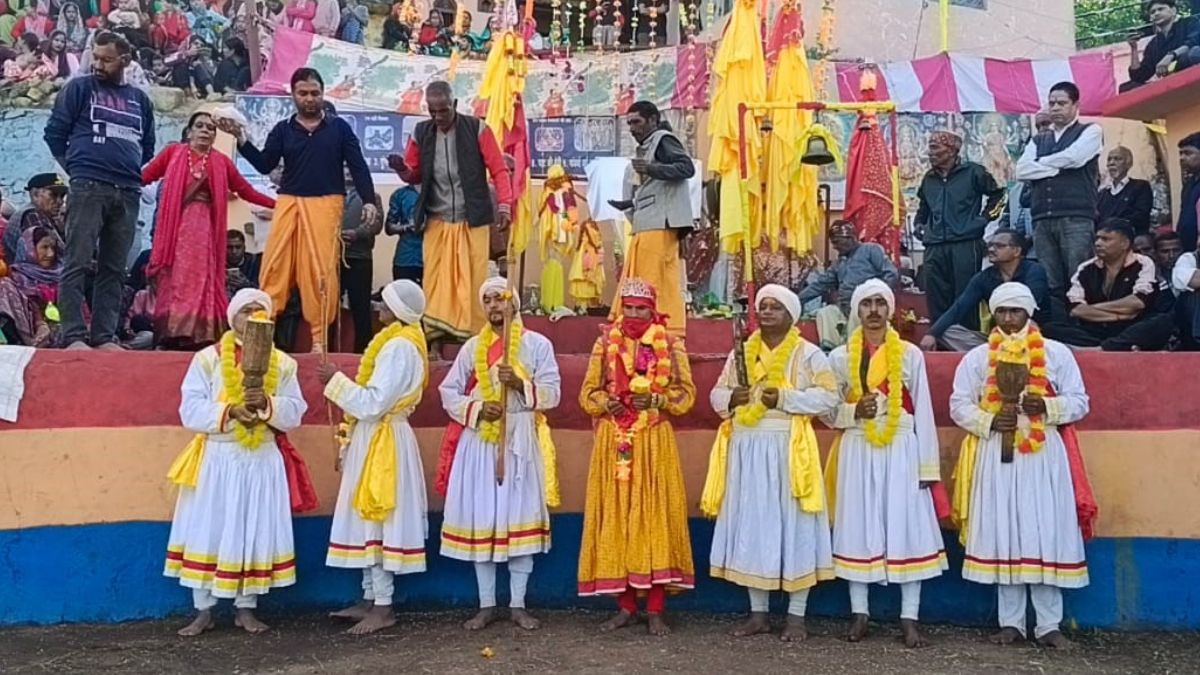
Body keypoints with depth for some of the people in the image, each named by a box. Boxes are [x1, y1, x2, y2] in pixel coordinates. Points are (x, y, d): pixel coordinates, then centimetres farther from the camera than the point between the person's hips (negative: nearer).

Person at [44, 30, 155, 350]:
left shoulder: (140, 99, 17)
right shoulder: (80, 87, 6)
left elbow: (148, 145, 24)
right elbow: (54, 133, 6)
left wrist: (134, 174, 12)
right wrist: (77, 167, 6)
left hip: (128, 192, 4)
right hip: (88, 186, -4)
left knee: (114, 269, 4)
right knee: (77, 264, -8)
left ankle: (104, 336, 7)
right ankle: (74, 336, -8)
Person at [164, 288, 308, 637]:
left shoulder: (283, 363, 5)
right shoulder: (207, 358, 0)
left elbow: (294, 414, -1)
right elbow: (190, 410, -7)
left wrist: (267, 404, -20)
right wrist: (228, 411, -21)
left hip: (262, 460, 2)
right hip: (217, 458, -1)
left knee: (256, 533, 5)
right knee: (207, 533, 2)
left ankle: (246, 608, 17)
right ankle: (204, 611, 13)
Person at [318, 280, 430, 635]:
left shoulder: (400, 348, -18)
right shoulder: (394, 342, 14)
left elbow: (374, 403, -23)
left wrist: (336, 380, -15)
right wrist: (350, 440, 16)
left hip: (383, 443, -10)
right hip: (372, 440, 10)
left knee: (378, 523, -4)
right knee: (369, 521, 13)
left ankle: (383, 607, 4)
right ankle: (370, 599, 21)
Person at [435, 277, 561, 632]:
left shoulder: (538, 344, 2)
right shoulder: (472, 347, 9)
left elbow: (553, 392, -3)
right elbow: (448, 392, 7)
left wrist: (521, 383, -19)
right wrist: (476, 409, -11)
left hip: (520, 442, -2)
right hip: (479, 443, 2)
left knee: (520, 518, 1)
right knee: (479, 521, 3)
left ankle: (517, 605, 13)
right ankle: (486, 605, 15)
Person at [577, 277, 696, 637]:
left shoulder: (671, 346, 4)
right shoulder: (605, 343, 8)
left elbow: (686, 393, 2)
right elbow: (588, 392, 8)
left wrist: (657, 399, -15)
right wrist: (606, 403, -12)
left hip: (655, 442, -2)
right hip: (613, 443, 2)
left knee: (655, 516, -2)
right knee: (616, 517, 3)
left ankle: (656, 610, 6)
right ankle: (626, 606, 13)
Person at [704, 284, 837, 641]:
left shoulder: (808, 353, 0)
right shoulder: (740, 353, 13)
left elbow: (829, 395, -9)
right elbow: (717, 394, 15)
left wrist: (785, 398, -18)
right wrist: (731, 397, -9)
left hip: (788, 448, -4)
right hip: (746, 448, 5)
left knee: (793, 526, -2)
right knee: (751, 525, 7)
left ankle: (797, 616, 9)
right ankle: (758, 613, 18)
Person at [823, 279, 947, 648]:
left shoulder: (911, 354, 4)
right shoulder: (840, 357, 5)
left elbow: (923, 412, 2)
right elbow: (828, 412, 6)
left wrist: (928, 466, -2)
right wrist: (854, 411, -15)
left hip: (901, 451, -1)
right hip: (858, 451, 1)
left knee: (907, 529, -1)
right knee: (858, 528, 3)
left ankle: (909, 618, 7)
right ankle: (860, 613, 14)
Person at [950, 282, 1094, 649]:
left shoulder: (1057, 353, 5)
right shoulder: (977, 357, 6)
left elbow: (1079, 401, 5)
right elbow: (959, 405, 5)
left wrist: (1047, 407, -14)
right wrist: (988, 421, -12)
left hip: (1044, 454, -1)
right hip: (996, 455, 1)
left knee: (1047, 535, 0)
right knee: (1001, 535, 3)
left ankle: (1049, 625, 10)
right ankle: (1010, 622, 13)